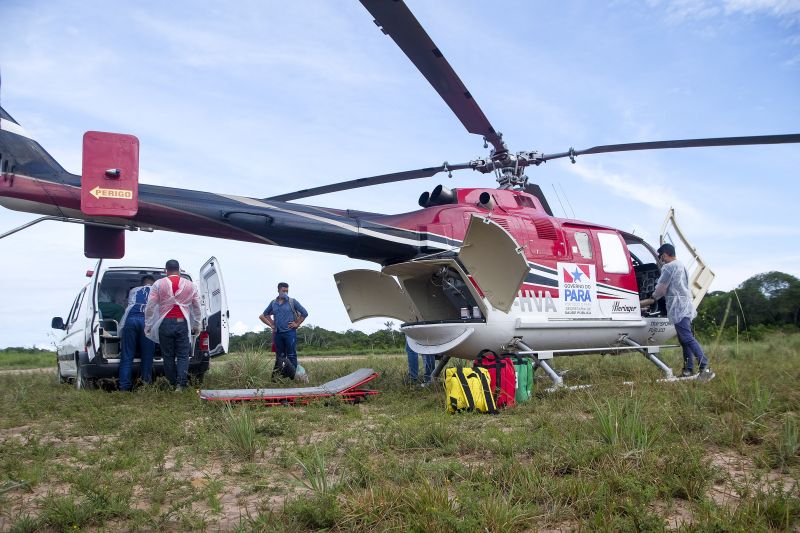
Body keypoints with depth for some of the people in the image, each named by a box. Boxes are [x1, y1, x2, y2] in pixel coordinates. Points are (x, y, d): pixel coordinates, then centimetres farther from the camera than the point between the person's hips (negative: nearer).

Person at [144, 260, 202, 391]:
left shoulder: (158, 284, 2)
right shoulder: (191, 285, 7)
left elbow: (150, 307, 0)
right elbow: (197, 308, 12)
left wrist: (147, 325, 7)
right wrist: (196, 326, 20)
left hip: (165, 323, 0)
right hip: (182, 323, 1)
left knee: (168, 356, 9)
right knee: (183, 355, 3)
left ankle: (173, 383, 11)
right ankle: (180, 383, -12)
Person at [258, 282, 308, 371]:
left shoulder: (292, 302, 1)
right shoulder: (273, 303, 11)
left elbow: (304, 313, 2)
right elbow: (263, 316, 23)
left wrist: (297, 324, 0)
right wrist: (271, 324, 12)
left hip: (290, 332, -4)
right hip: (277, 333, 4)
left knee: (291, 356, -5)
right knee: (279, 357, 8)